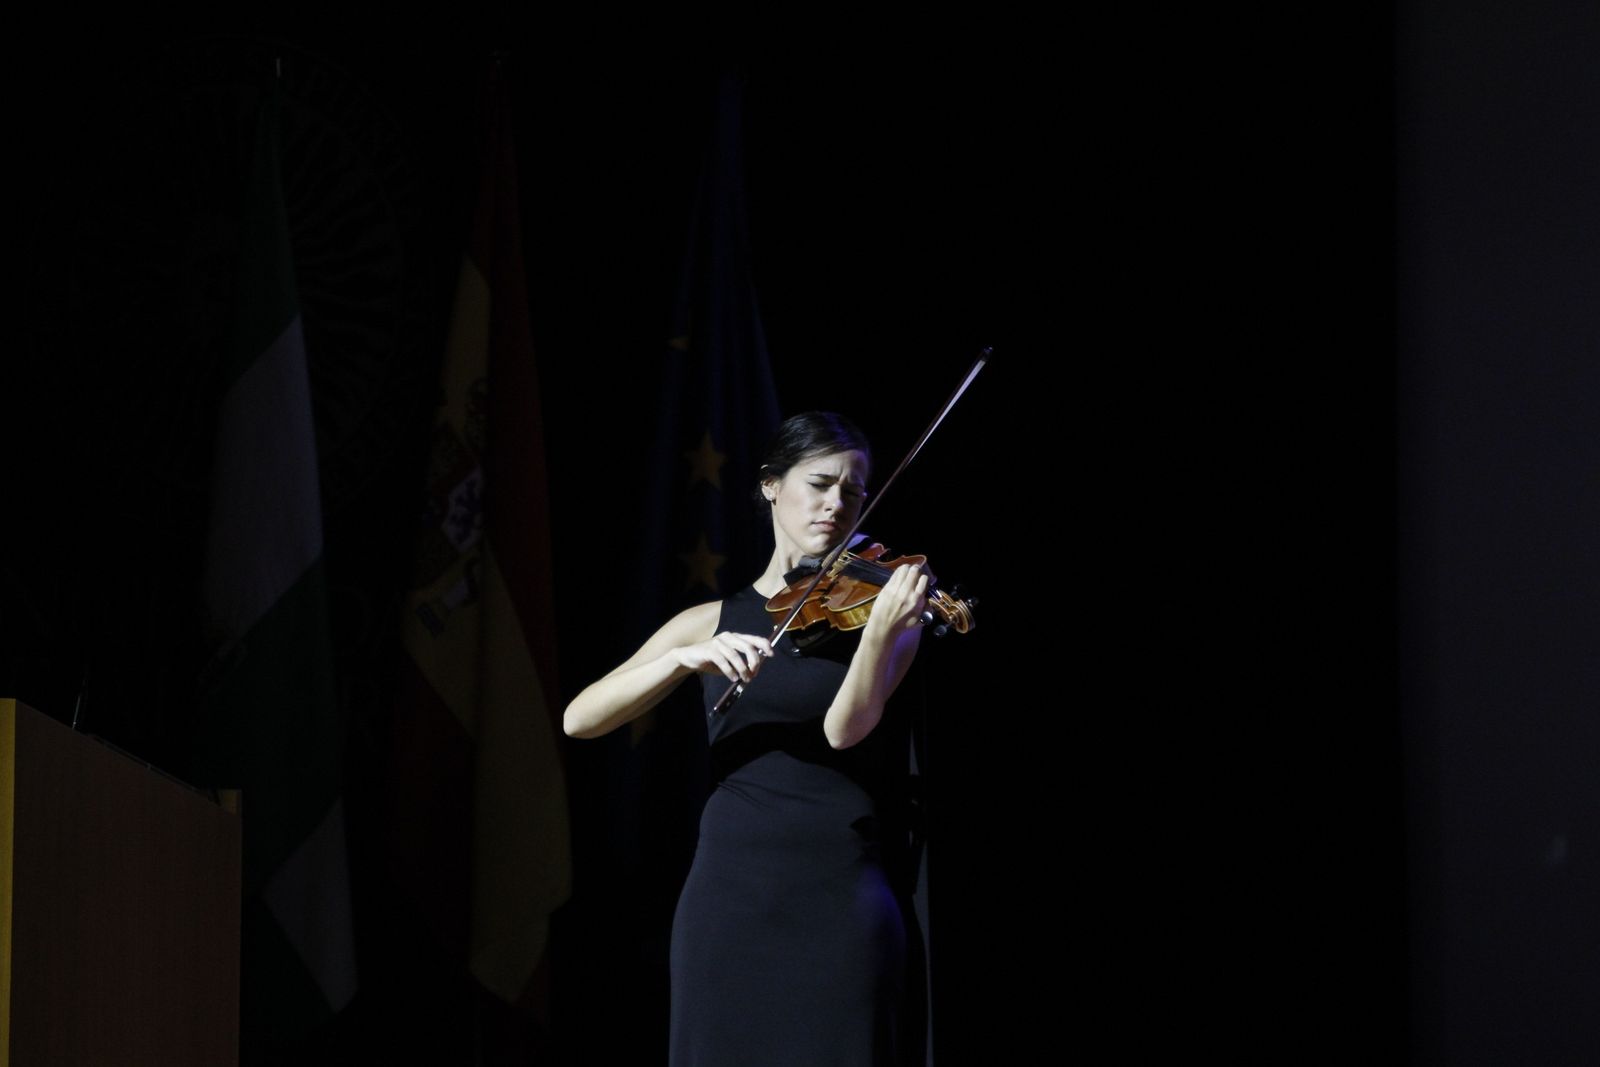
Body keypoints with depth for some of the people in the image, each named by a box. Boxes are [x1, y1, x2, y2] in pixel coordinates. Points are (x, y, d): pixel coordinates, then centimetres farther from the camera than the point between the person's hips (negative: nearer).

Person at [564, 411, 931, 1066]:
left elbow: (844, 727, -13)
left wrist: (885, 629, -29)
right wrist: (686, 659, -16)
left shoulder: (878, 607, 5)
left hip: (840, 895, -2)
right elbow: (580, 719, -1)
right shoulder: (711, 623, 11)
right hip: (730, 892, 2)